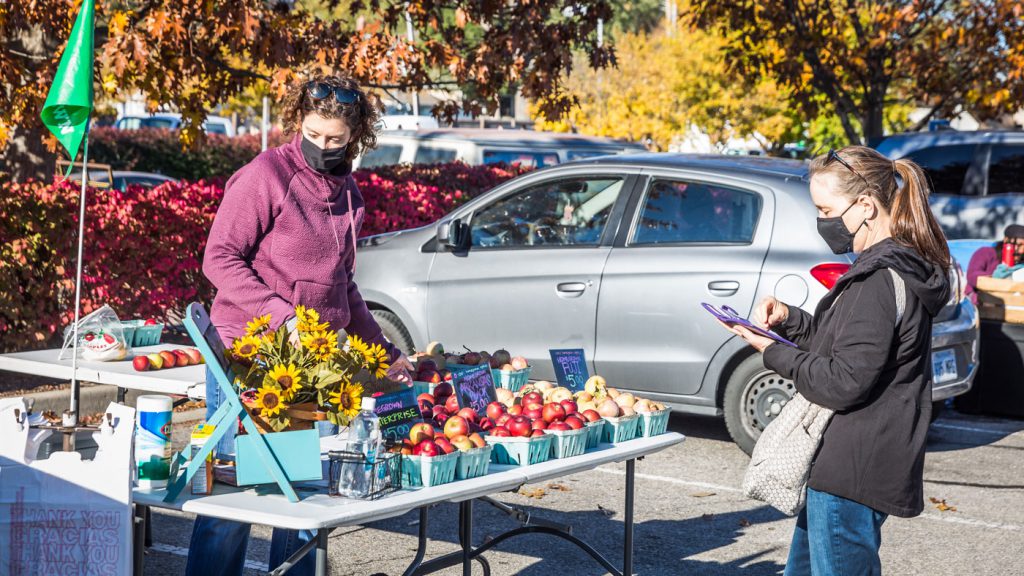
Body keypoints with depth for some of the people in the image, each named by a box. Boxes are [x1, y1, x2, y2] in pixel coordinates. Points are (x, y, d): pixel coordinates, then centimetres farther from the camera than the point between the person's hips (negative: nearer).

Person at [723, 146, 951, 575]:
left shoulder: (879, 280, -21)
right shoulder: (894, 266, 12)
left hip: (851, 474, -11)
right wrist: (789, 318, 4)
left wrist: (774, 353, -11)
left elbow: (843, 383, -23)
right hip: (847, 465, 11)